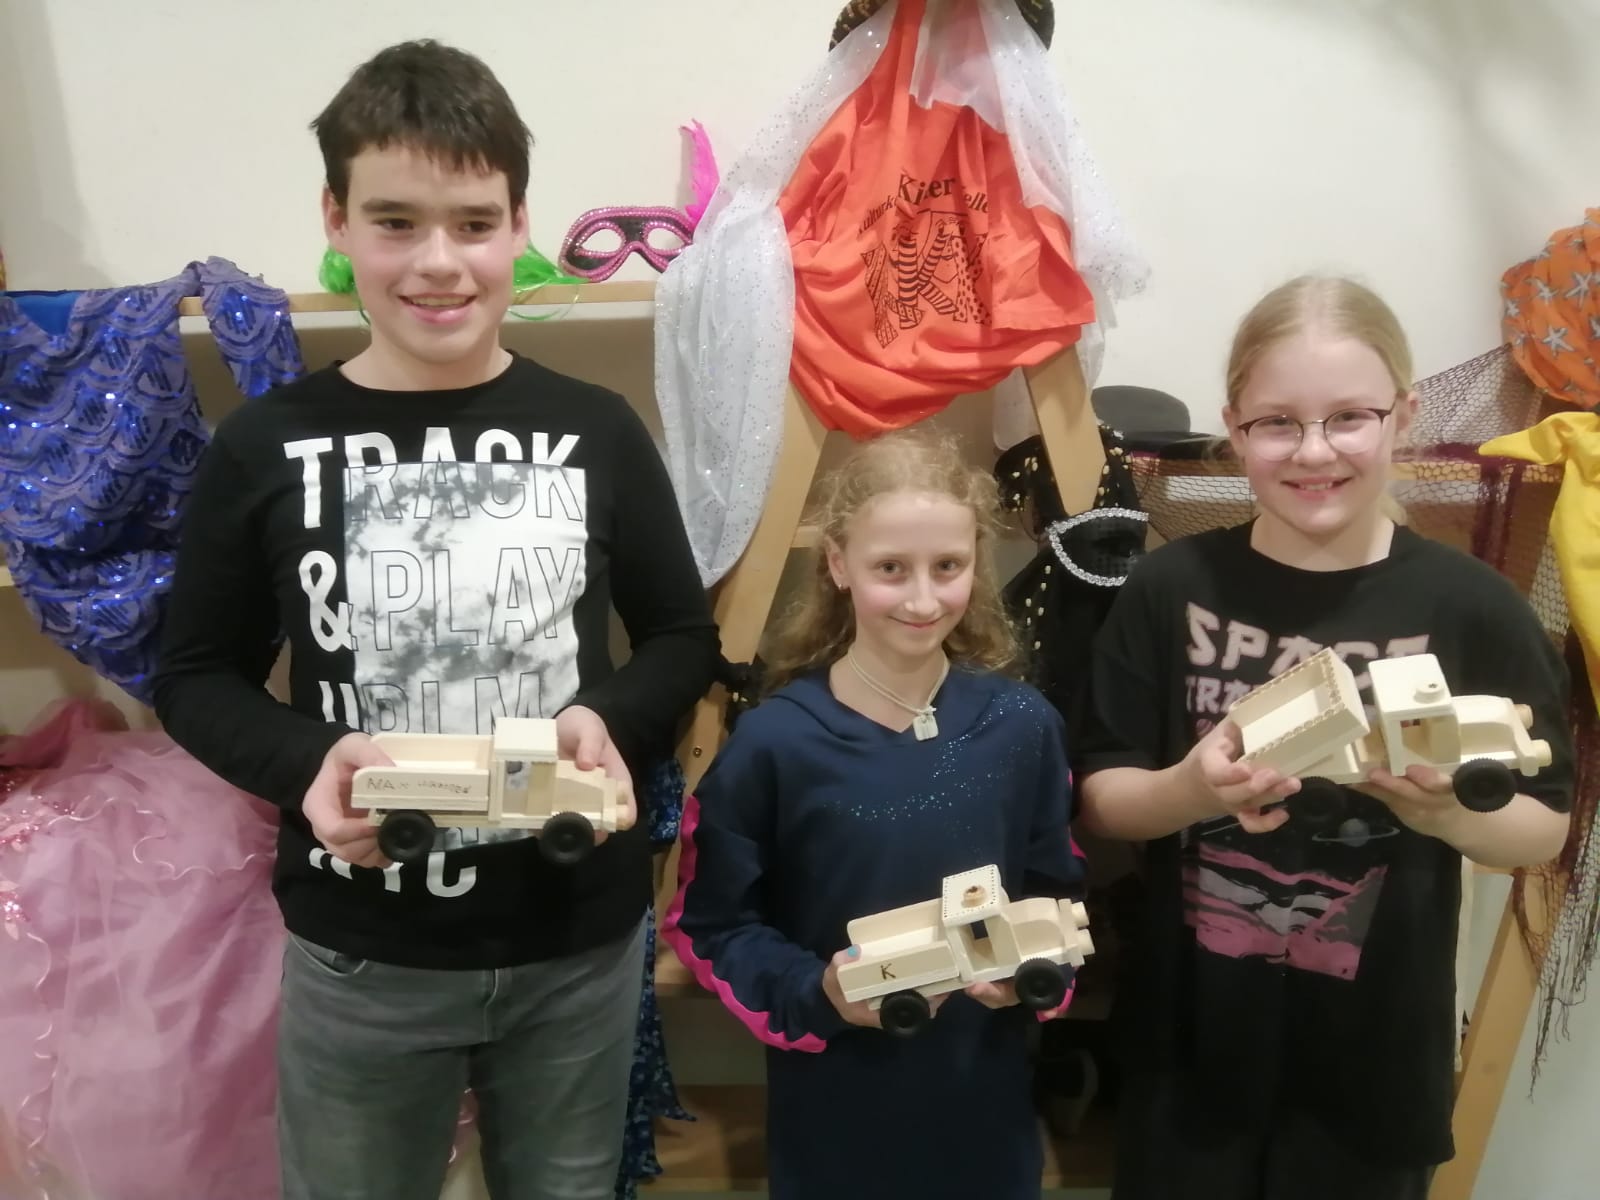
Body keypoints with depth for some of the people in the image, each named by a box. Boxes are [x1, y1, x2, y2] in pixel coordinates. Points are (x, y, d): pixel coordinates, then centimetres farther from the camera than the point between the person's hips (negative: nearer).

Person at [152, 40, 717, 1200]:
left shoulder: (597, 431, -5)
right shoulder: (266, 447, -7)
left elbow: (685, 637, 3)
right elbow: (197, 677, 1)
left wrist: (611, 719, -17)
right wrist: (303, 765, -18)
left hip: (581, 941, 1)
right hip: (360, 954, 0)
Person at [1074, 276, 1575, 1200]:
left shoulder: (1472, 606, -10)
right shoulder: (1171, 588, -9)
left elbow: (1545, 829, -2)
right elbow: (1100, 798, -4)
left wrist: (1449, 812, -22)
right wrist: (1189, 789, -24)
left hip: (1376, 1053, 0)